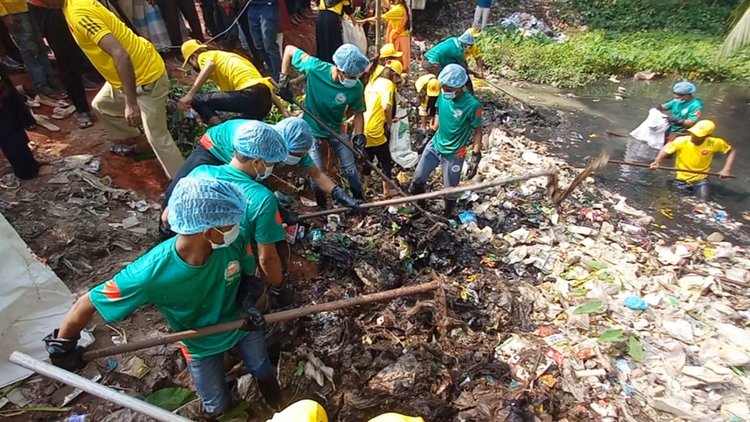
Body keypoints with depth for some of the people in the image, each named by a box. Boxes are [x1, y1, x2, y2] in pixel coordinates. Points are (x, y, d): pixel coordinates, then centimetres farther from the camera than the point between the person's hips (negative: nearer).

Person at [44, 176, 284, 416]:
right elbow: (87, 303, -23)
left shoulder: (236, 239, -33)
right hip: (201, 344, -2)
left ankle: (266, 380, 67)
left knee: (262, 369, 30)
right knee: (219, 406, 21)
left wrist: (248, 303, -22)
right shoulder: (151, 273, -40)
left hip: (242, 323, 2)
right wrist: (62, 348, -10)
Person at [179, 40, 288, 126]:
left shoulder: (204, 56, 16)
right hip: (265, 100, 8)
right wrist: (282, 109, 22)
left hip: (249, 95, -8)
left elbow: (210, 64, -14)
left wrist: (189, 96, -19)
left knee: (197, 99, 0)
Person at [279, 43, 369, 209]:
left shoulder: (356, 88, -24)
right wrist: (283, 80, -16)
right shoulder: (315, 68, -28)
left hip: (335, 130, 2)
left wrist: (359, 135, -21)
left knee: (350, 168, 11)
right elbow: (289, 50, -15)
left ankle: (360, 201, 35)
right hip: (312, 129, -1)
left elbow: (359, 112, -7)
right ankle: (322, 207, 29)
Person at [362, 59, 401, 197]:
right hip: (376, 131, -7)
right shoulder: (388, 84, -9)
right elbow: (386, 106, -26)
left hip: (364, 129, 7)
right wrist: (389, 121, -9)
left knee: (366, 161, 20)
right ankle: (386, 191, 18)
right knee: (386, 162, 10)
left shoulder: (372, 83, 15)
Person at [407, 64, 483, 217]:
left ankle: (447, 216, 41)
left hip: (453, 154, -5)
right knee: (417, 180, 14)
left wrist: (475, 157, -15)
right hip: (434, 145, 5)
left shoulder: (472, 105, -25)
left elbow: (477, 132, -14)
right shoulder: (443, 95, -11)